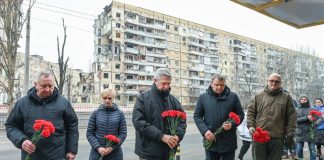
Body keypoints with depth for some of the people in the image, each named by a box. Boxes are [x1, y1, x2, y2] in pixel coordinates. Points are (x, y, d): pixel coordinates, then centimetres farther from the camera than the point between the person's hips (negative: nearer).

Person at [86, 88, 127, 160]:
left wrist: (112, 147, -12)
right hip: (97, 152, 0)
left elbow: (123, 133, -1)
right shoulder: (96, 113, 1)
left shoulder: (120, 113, 0)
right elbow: (89, 133, 1)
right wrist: (98, 147, -11)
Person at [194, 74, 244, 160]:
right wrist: (204, 130, -10)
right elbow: (197, 116, 5)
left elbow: (240, 114, 7)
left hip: (228, 141, 0)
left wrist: (232, 124, -13)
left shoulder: (233, 96, 4)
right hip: (211, 140, 0)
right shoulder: (203, 97, 3)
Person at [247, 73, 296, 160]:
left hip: (277, 137, 0)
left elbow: (291, 117, 4)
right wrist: (250, 125, -4)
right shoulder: (258, 96, 8)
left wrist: (290, 134, -1)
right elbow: (250, 112, 10)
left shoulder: (286, 97, 6)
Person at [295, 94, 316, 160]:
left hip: (311, 133, 0)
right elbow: (296, 120, -8)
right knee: (299, 150, 6)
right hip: (300, 133, 0)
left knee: (313, 150, 3)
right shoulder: (296, 110, 6)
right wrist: (307, 118, -19)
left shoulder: (313, 109, 7)